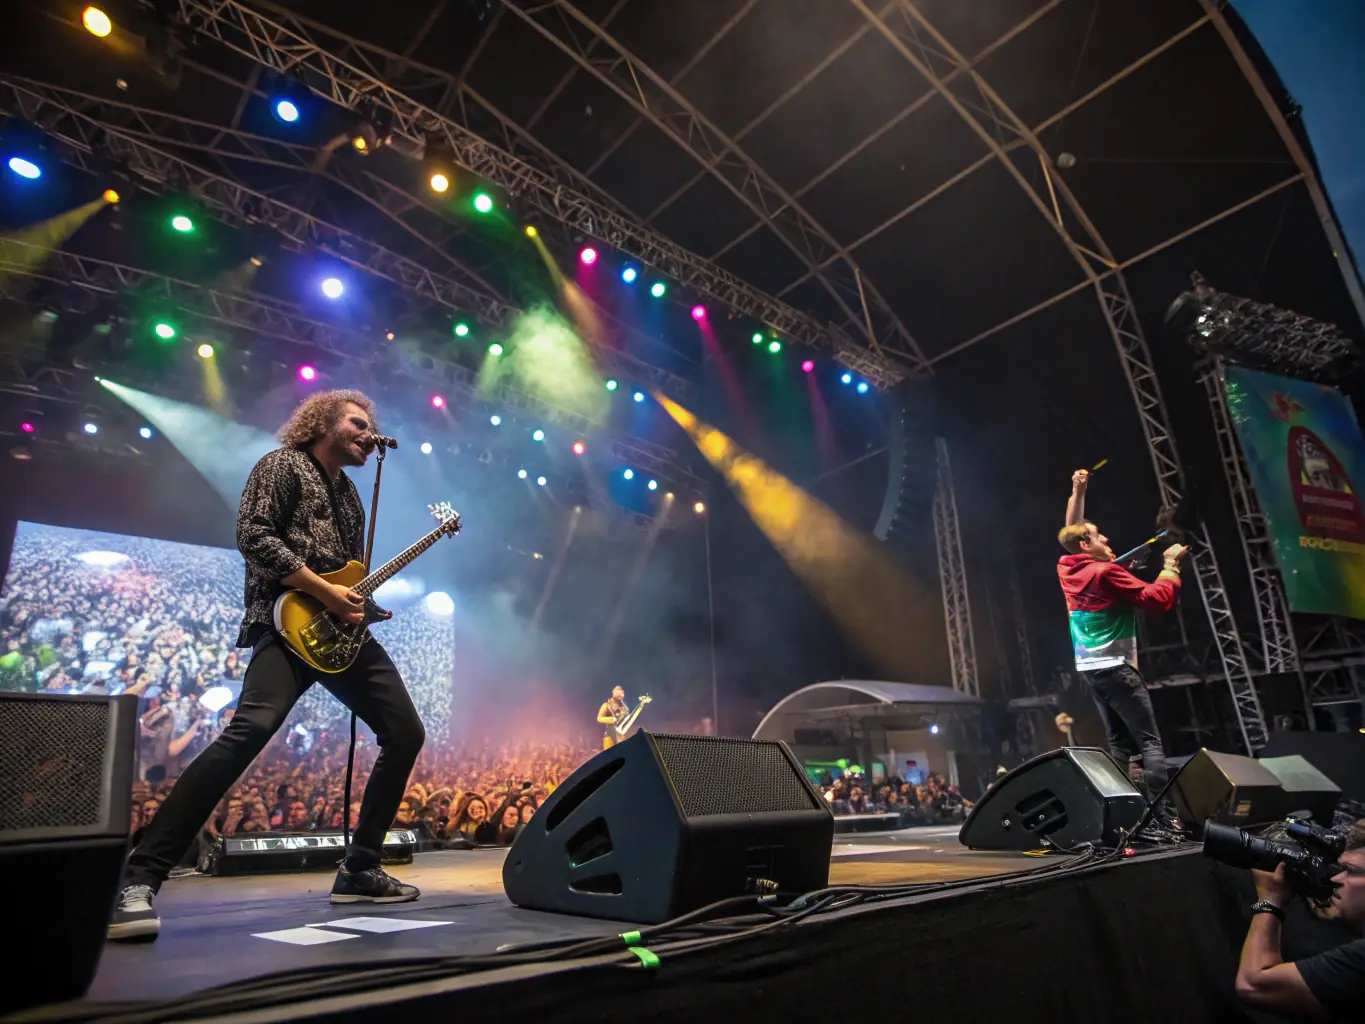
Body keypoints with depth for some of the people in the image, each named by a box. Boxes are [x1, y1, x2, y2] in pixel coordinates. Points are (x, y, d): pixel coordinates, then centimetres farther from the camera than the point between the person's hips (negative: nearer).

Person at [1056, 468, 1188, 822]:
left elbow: (1071, 532, 25)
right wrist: (1171, 564, -1)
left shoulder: (1068, 569, 9)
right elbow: (1158, 599, -13)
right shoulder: (1106, 572, -13)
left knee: (1120, 745, 10)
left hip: (1089, 667, 8)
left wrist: (1077, 492, 22)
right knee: (1149, 742, -8)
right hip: (1115, 667, -8)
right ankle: (1164, 815, -12)